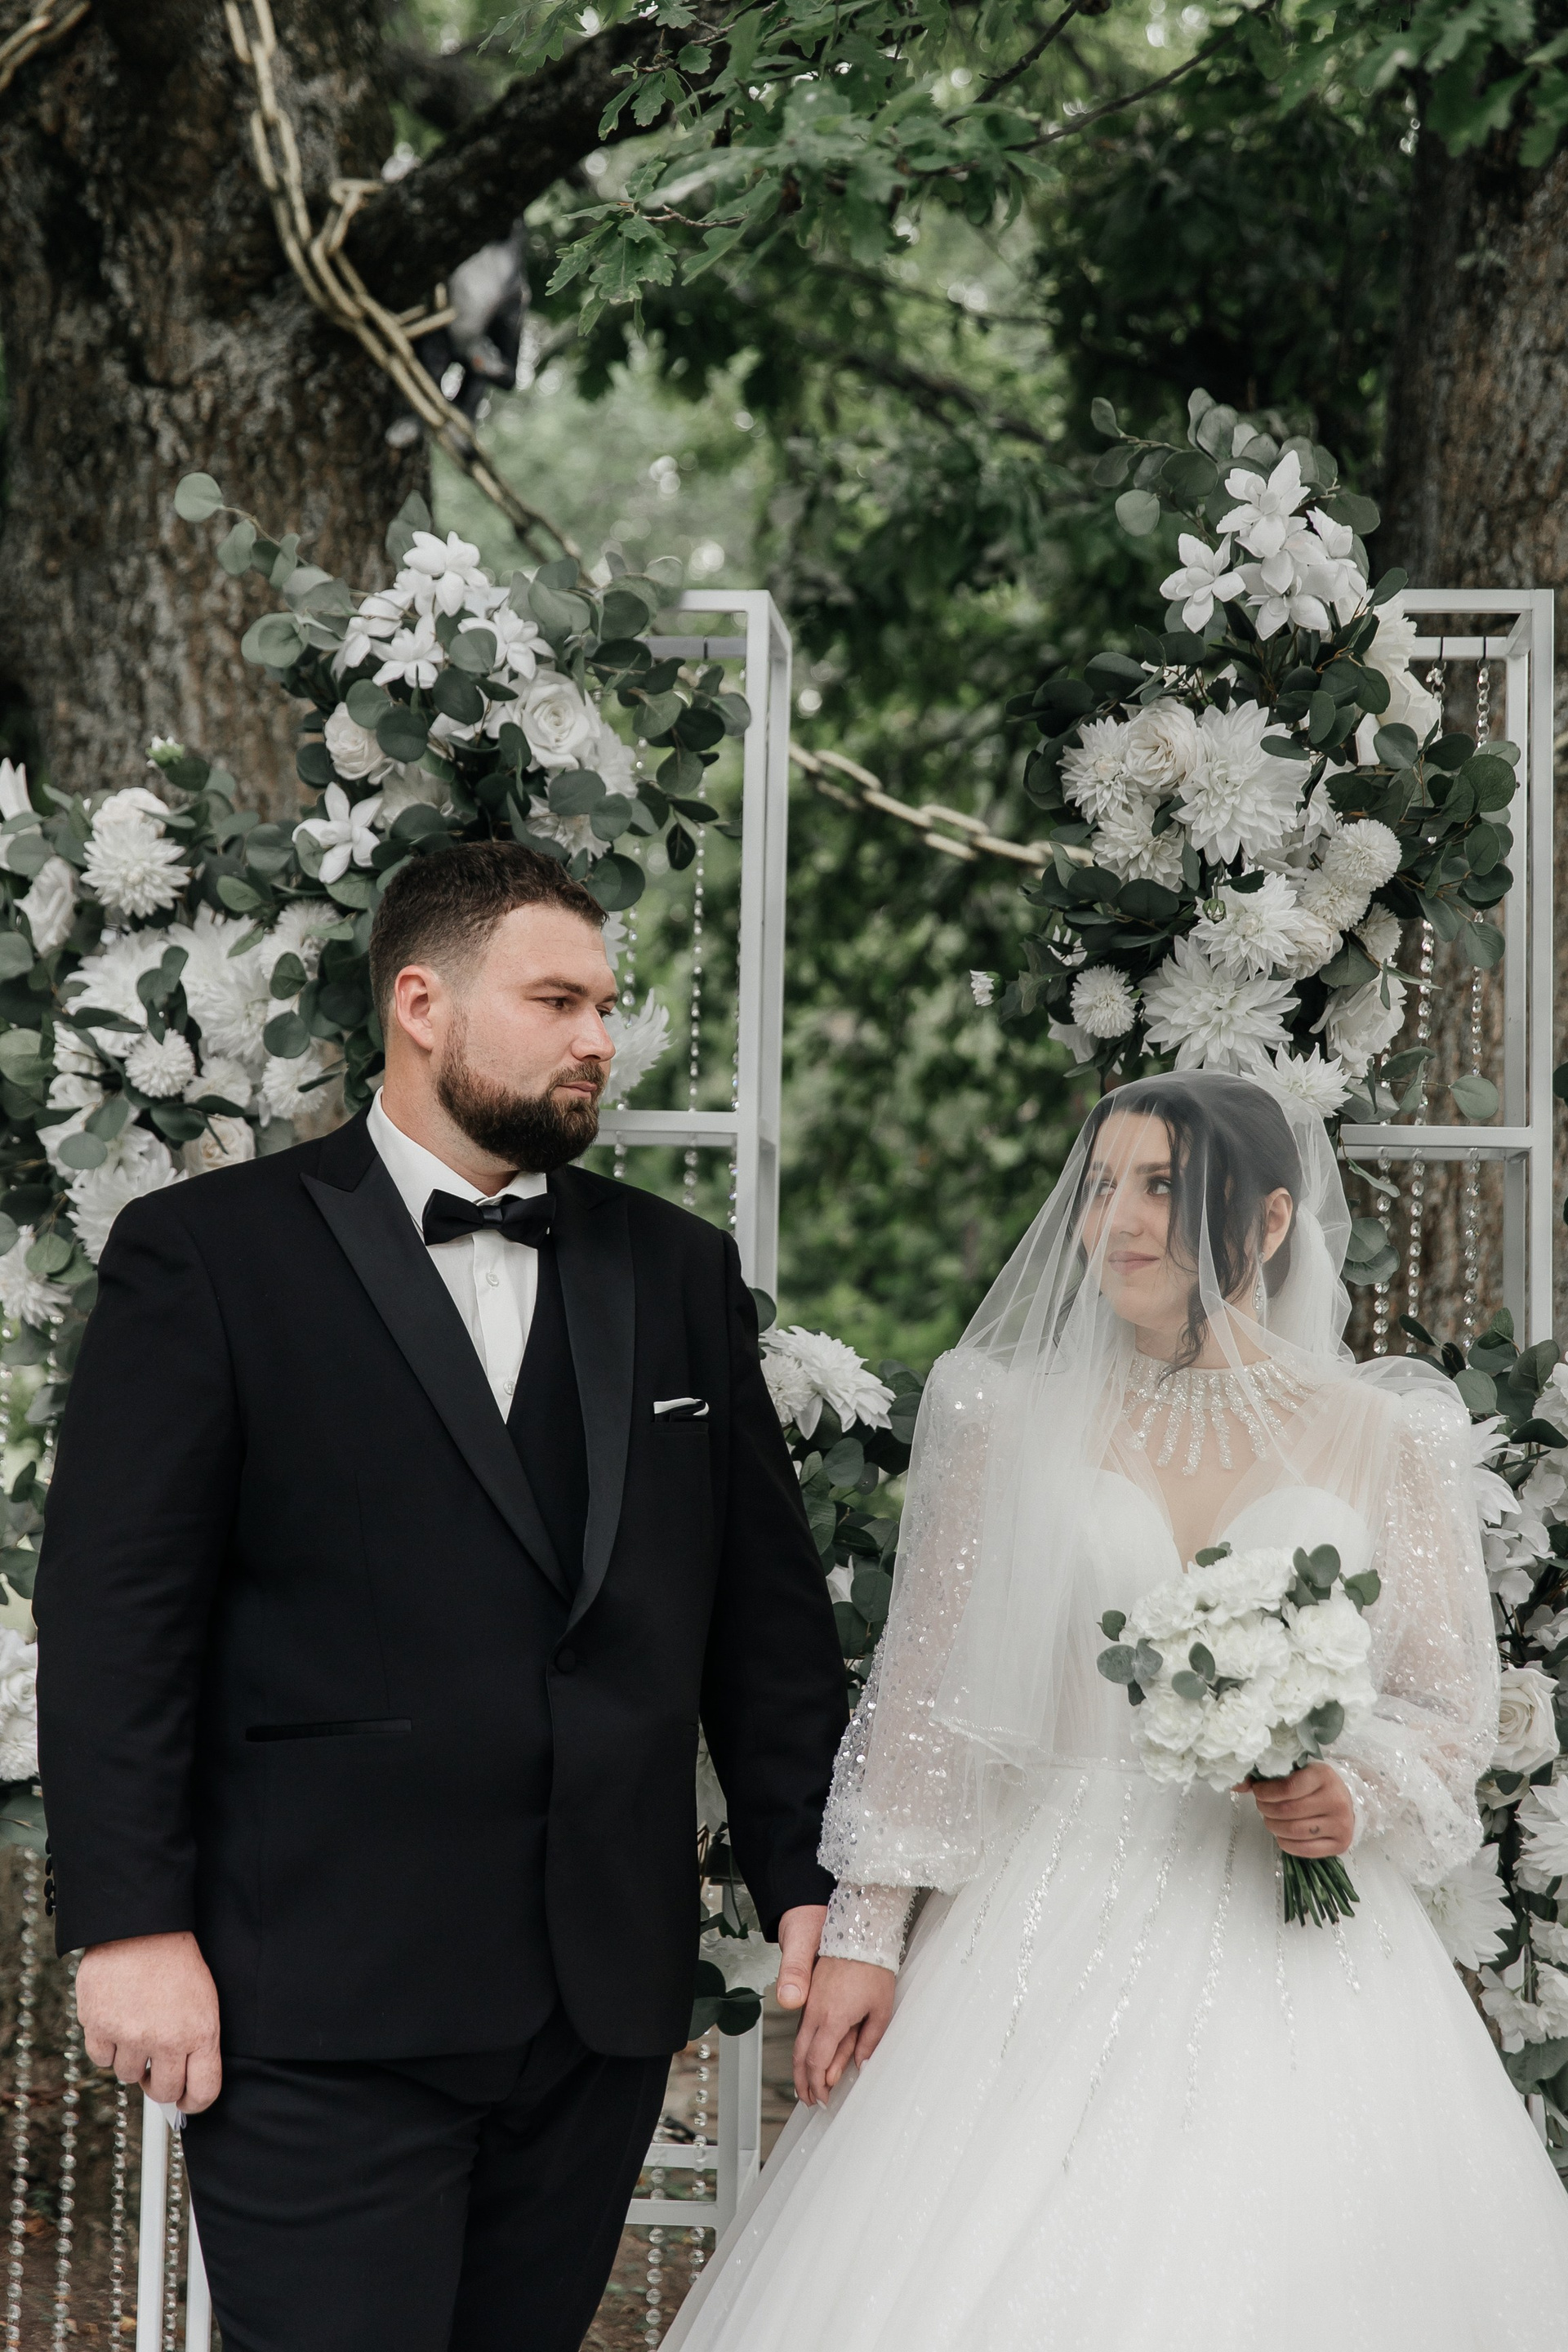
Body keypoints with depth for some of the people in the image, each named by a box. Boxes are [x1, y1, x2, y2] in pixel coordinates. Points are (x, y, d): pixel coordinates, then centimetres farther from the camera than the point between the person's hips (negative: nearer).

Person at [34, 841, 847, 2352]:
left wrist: (807, 1883, 8)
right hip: (323, 2003, -4)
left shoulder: (679, 1274, 14)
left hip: (607, 1991, 4)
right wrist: (132, 1927, -11)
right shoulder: (207, 1256, 0)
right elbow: (115, 1616, -5)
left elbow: (765, 1605, 15)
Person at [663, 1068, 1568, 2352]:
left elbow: (1453, 1703, 8)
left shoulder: (1385, 1440, 4)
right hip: (1050, 1937, 0)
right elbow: (921, 1693, 5)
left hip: (1299, 1947, 0)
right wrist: (864, 1935, 0)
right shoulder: (1010, 1419, 4)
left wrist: (1357, 1796, -12)